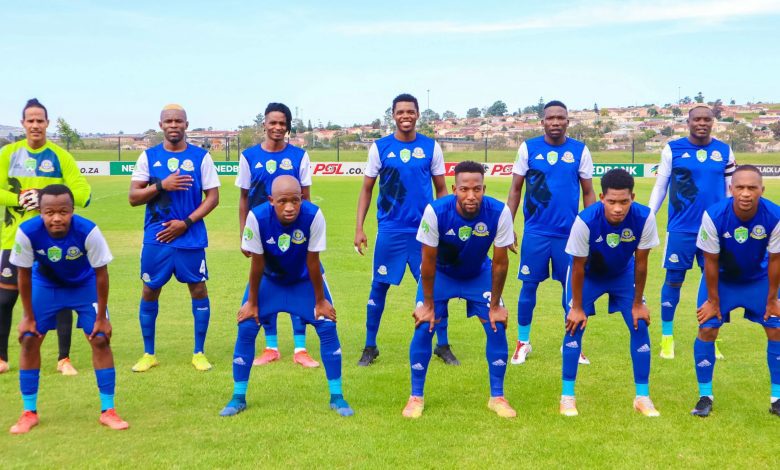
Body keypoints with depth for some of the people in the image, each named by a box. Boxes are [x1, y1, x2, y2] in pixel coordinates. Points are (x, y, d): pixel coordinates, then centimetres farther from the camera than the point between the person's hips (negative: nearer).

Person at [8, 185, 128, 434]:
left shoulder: (88, 231, -35)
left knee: (100, 339, -9)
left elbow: (101, 274, -21)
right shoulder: (27, 232, -32)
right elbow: (24, 275, -14)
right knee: (29, 340, -3)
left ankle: (108, 410, 3)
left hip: (85, 285, -1)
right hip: (45, 284, 1)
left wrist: (101, 317, -15)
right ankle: (29, 412, 13)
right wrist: (28, 317, -8)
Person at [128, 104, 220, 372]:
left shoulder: (201, 157, 1)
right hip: (156, 238, 1)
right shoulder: (149, 156, 4)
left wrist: (186, 223, -12)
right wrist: (162, 185, -16)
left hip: (191, 238, -1)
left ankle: (199, 353, 15)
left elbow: (213, 197, -2)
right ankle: (148, 354, 20)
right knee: (150, 291, 6)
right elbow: (133, 197, 1)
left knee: (198, 289, 1)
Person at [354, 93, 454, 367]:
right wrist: (359, 227, 0)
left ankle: (443, 345, 17)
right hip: (390, 230, 0)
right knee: (379, 286, 5)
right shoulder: (380, 147, 2)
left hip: (426, 231, 0)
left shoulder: (431, 147, 3)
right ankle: (370, 347, 18)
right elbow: (366, 190, 6)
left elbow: (441, 189, 9)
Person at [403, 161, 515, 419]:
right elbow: (428, 261, -21)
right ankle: (416, 397, 7)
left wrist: (495, 305, -11)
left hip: (479, 274, 1)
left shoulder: (499, 213, -30)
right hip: (441, 274, -1)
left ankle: (497, 396, 10)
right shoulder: (436, 211, -33)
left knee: (497, 326, -7)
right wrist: (428, 304, -14)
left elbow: (500, 262, -17)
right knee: (424, 327, -10)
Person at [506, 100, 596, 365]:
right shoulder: (529, 148, 1)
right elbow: (515, 189, 5)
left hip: (570, 232, 1)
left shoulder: (580, 151, 3)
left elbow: (588, 192, 8)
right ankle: (523, 342, 19)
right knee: (529, 285, 5)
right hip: (535, 232, -1)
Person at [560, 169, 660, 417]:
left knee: (640, 326, -4)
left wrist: (638, 303, -9)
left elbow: (640, 263, -17)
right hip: (588, 274, -2)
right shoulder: (586, 220, -36)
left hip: (623, 274, 2)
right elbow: (578, 267, -22)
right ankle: (567, 396, 2)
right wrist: (577, 307, -15)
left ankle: (642, 396, 8)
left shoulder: (644, 218, -31)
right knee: (575, 326, -10)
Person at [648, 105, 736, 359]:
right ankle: (667, 338, 14)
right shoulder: (672, 149, -1)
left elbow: (730, 190, 12)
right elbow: (660, 186, 3)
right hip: (681, 229, -2)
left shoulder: (724, 151, 6)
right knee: (674, 280, 2)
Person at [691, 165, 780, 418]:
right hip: (721, 278, -1)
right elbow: (711, 261, -19)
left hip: (758, 279, 1)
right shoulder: (714, 216, -31)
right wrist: (713, 300, -11)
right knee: (707, 329, -8)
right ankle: (705, 397, 8)